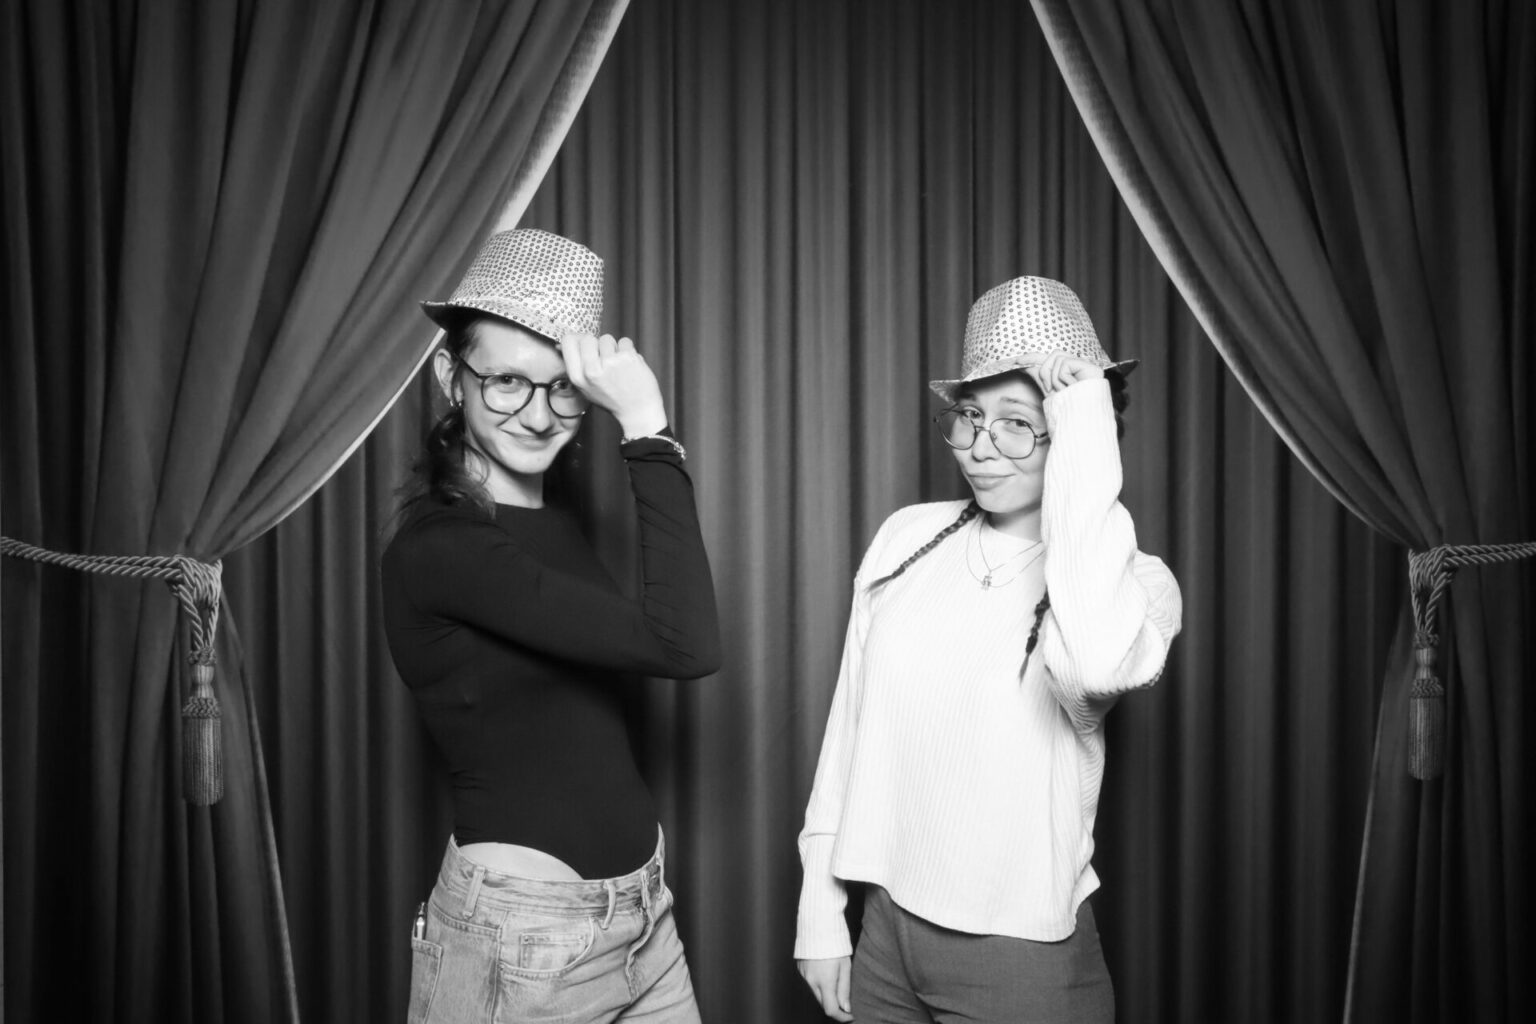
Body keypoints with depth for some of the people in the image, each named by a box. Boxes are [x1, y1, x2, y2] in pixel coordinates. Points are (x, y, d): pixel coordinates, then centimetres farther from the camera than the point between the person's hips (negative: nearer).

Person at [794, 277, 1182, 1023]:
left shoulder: (1132, 580, -11)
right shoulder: (906, 538, -2)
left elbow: (1097, 668, -36)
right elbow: (849, 725, 3)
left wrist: (1084, 452, -27)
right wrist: (820, 910, 5)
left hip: (1022, 954, -3)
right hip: (886, 930, 4)